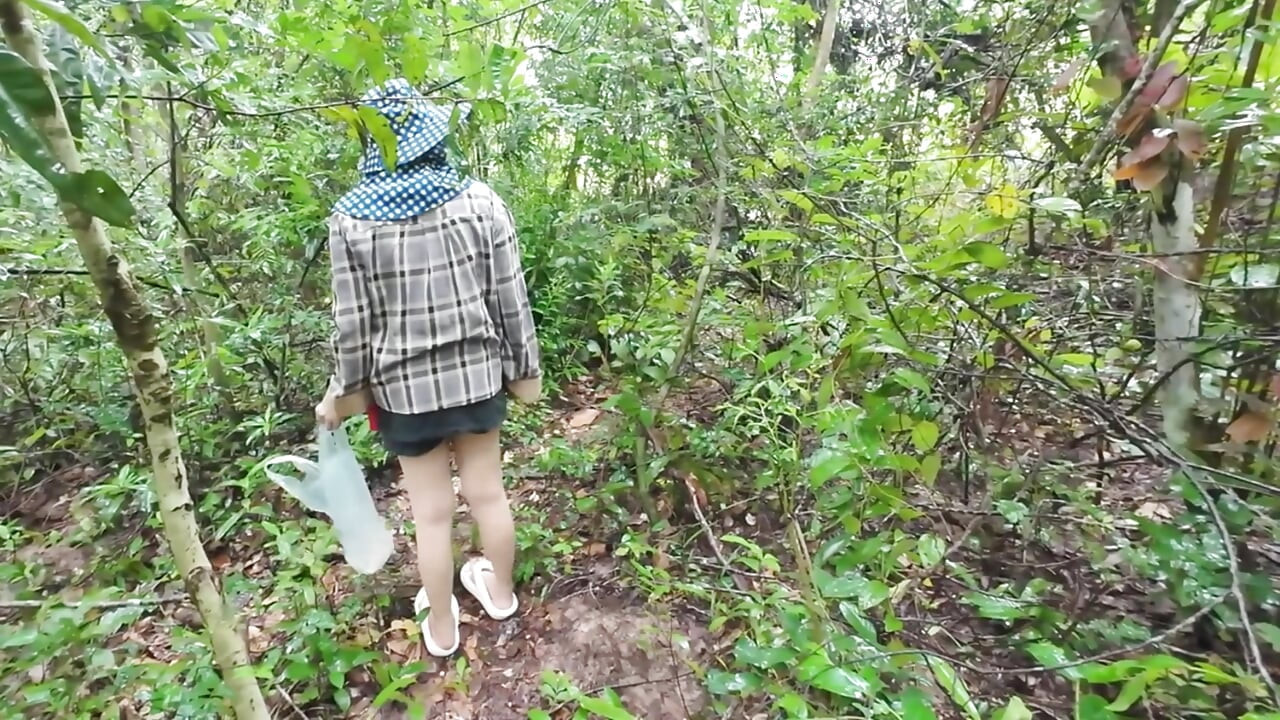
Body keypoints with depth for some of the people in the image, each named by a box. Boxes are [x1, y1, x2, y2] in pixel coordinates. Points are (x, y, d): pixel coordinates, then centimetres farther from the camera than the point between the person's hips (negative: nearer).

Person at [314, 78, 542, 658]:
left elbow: (354, 321, -7)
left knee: (432, 512, 14)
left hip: (404, 388, -1)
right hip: (477, 376, 1)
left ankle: (441, 626, 36)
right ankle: (500, 592, 43)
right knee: (487, 490, 19)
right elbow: (510, 299, -7)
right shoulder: (479, 201, -10)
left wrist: (343, 392, 8)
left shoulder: (351, 218, -10)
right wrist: (525, 369, 5)